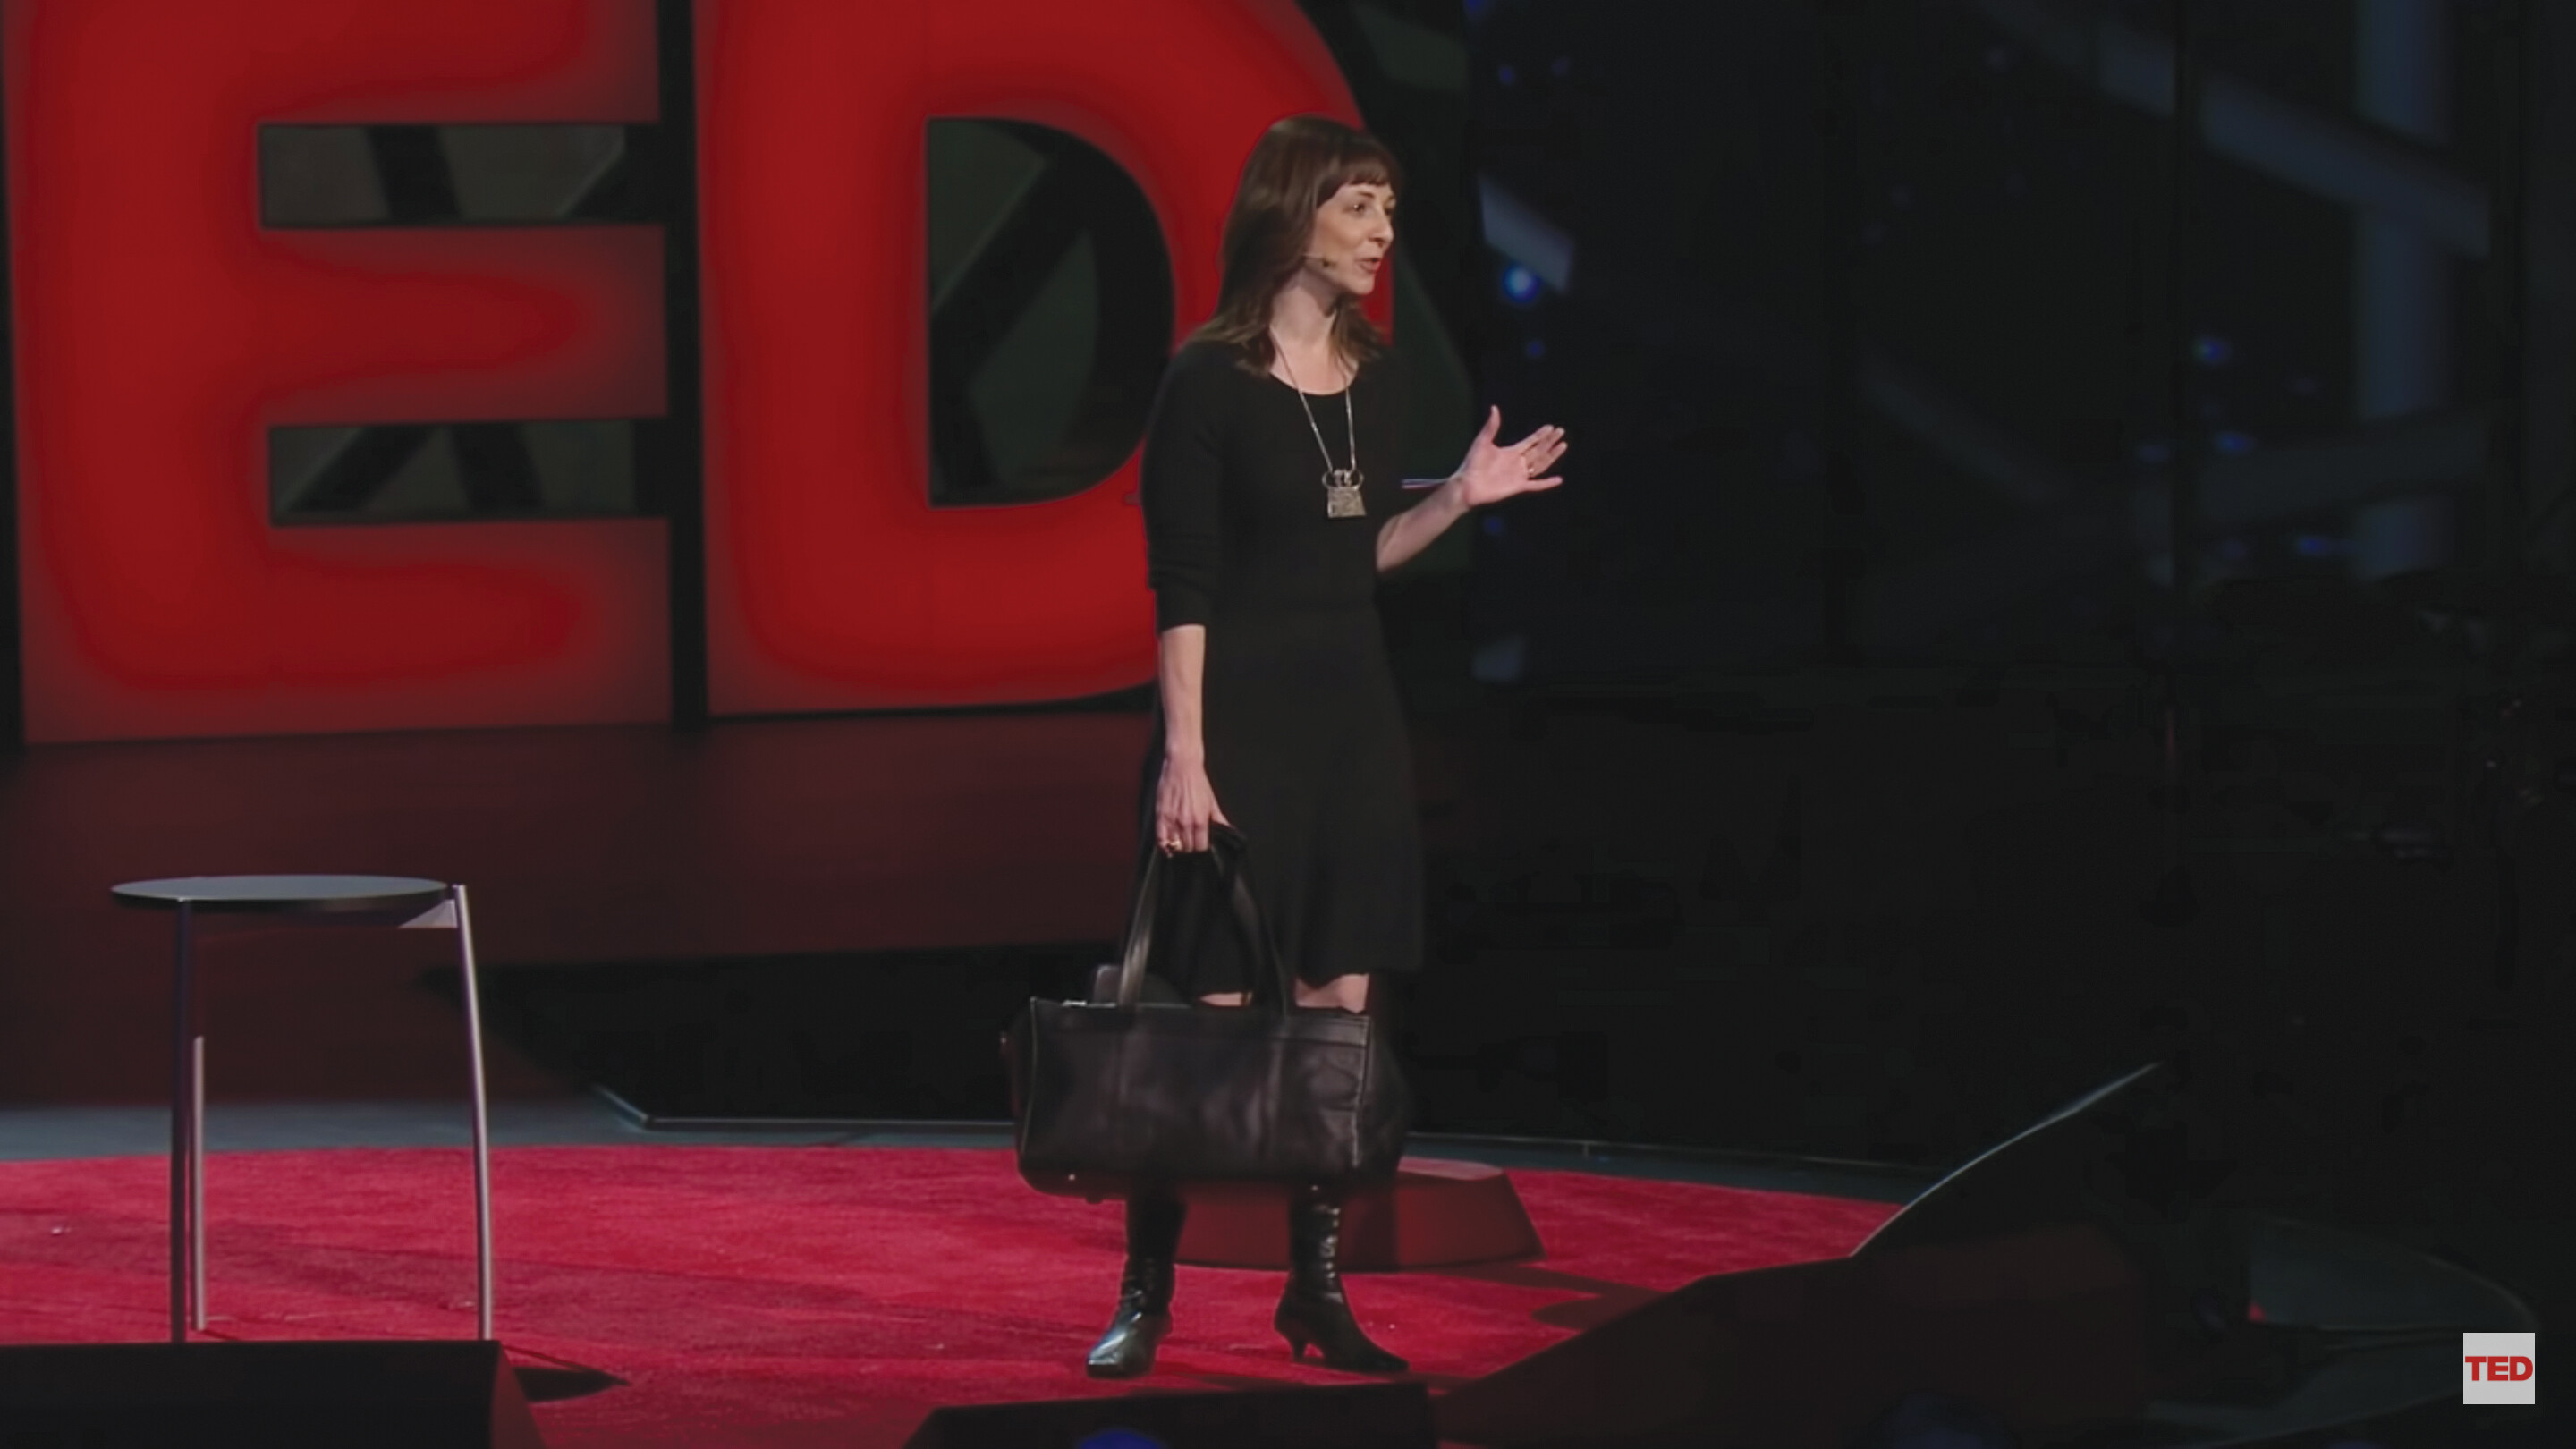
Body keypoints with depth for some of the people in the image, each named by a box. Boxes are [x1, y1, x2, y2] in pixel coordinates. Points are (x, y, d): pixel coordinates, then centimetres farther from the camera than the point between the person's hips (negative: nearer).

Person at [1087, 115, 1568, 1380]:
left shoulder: (1371, 377, 9)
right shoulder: (1208, 380, -10)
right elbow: (1181, 587, -12)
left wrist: (1460, 496, 5)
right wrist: (1183, 755, -17)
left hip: (1352, 714, 6)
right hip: (1239, 713, -6)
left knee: (1339, 1010, 5)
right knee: (1208, 1012, -7)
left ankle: (1317, 1290, 12)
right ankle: (1145, 1296, 0)